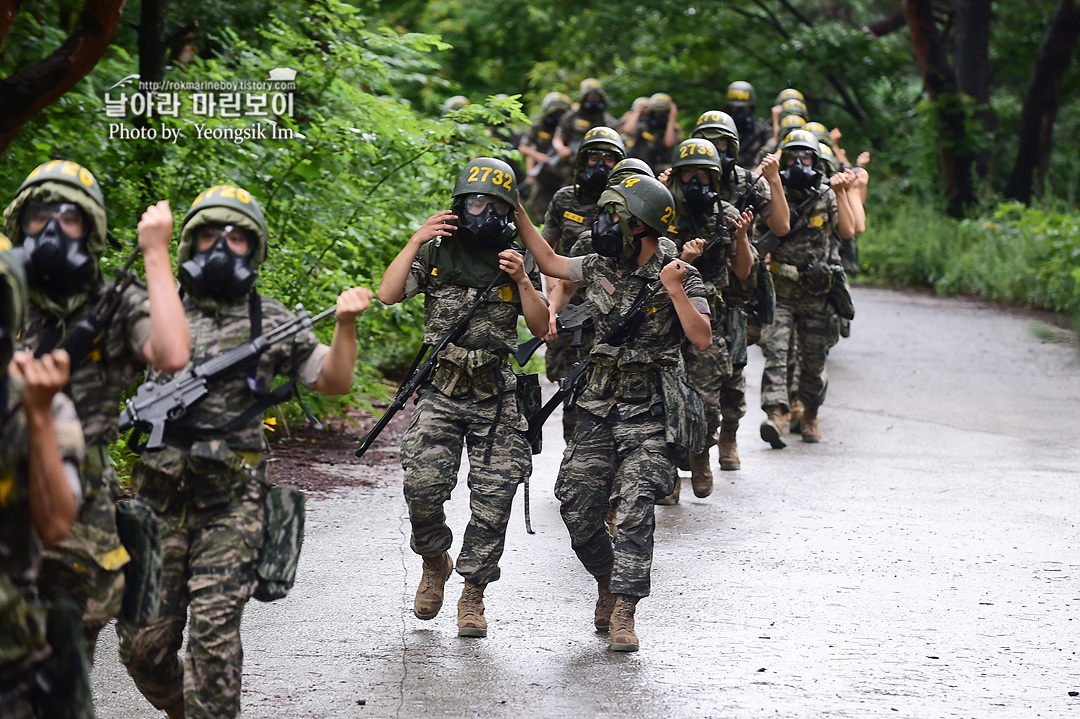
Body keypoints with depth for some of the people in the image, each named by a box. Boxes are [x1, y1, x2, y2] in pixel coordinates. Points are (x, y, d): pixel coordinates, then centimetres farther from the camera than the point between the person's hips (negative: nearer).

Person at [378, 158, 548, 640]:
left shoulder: (517, 264, 7)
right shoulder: (435, 255, 5)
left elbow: (541, 327, 1)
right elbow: (388, 294, -7)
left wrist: (522, 281, -13)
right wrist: (415, 242, -13)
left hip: (497, 400, 1)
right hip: (441, 393, -1)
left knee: (493, 502, -3)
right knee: (422, 487, -13)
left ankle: (473, 594, 11)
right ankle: (434, 562, 17)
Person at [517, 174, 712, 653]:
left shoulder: (680, 277, -7)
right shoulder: (601, 268, 7)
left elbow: (703, 340, -14)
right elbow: (551, 264, 22)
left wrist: (675, 291, -22)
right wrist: (519, 216, 19)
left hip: (648, 414, -5)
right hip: (598, 410, 5)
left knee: (634, 510, -15)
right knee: (577, 510, 4)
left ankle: (623, 613, -13)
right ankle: (608, 581, 29)